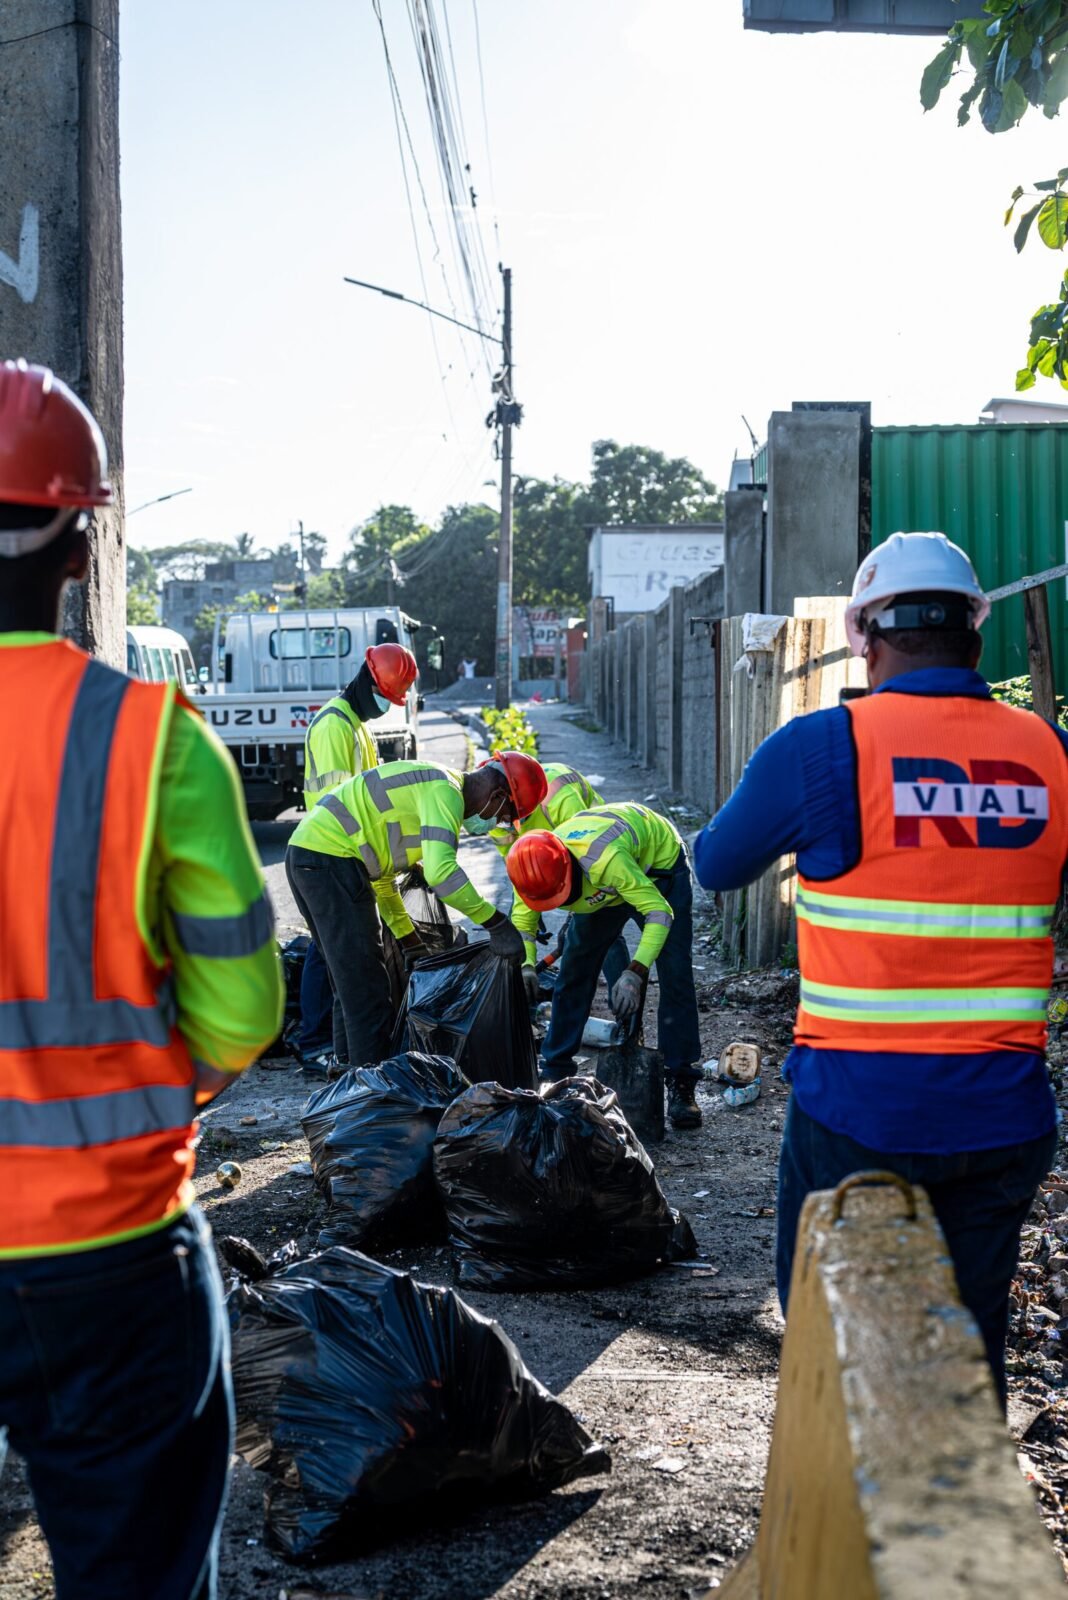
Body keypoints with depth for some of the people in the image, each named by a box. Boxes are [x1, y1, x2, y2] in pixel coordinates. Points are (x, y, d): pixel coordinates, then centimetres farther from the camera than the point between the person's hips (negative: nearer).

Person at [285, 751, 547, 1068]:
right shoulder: (445, 792, -11)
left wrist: (409, 940, 29)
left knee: (349, 985, 20)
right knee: (367, 990, -7)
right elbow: (440, 871, -27)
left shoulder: (428, 788, 22)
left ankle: (349, 1069, 27)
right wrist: (495, 923, -20)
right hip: (330, 860, -11)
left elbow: (381, 871, 28)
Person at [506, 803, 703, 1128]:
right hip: (602, 888, 5)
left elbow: (660, 912, -41)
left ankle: (680, 1084, -7)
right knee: (573, 973, 2)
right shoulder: (539, 872, -27)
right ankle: (554, 1071, 13)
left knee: (675, 975, -14)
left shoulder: (604, 860, -47)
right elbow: (522, 922, -9)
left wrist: (636, 972, -49)